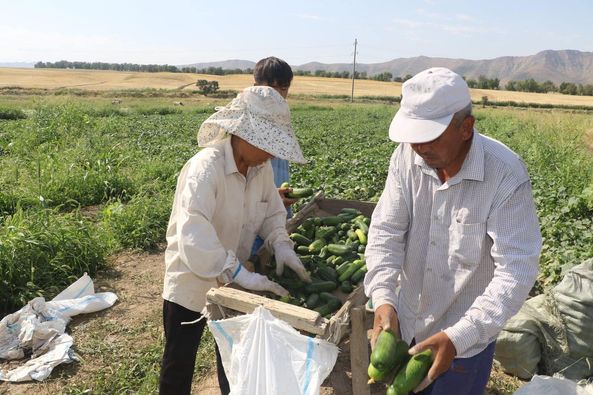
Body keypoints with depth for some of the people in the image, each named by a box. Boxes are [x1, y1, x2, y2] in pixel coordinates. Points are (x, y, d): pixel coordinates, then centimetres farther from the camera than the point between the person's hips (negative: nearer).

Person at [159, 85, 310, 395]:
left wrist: (281, 243, -17)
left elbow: (273, 211, 2)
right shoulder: (207, 166, -30)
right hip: (192, 284, -6)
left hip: (234, 283, 6)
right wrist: (241, 274, -42)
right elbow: (192, 233, -40)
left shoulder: (262, 167, -9)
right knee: (179, 364, 16)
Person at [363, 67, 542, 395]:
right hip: (406, 325, 4)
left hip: (466, 337, -4)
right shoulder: (407, 156, -12)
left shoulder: (506, 175, -24)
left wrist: (457, 338, -34)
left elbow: (516, 270, -26)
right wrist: (383, 298, -27)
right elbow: (386, 232, -12)